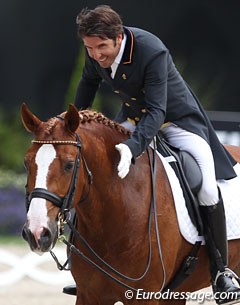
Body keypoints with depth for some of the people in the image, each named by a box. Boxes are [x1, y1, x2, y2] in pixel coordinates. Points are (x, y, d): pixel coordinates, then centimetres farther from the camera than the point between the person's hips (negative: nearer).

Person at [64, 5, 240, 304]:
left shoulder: (153, 52, -35)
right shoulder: (95, 53, -16)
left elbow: (156, 112, -38)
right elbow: (89, 81, 9)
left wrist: (132, 148, -52)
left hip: (177, 119, -6)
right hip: (134, 116, 6)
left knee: (207, 187, -21)